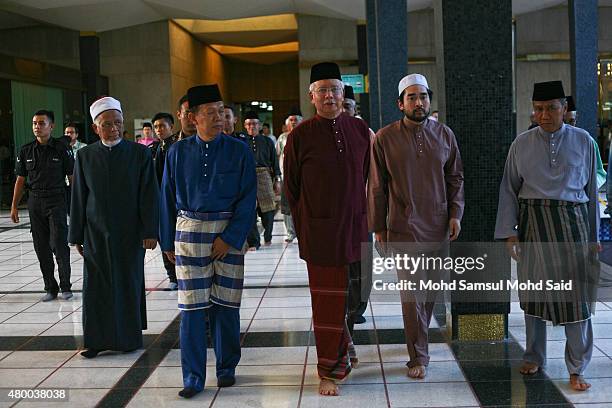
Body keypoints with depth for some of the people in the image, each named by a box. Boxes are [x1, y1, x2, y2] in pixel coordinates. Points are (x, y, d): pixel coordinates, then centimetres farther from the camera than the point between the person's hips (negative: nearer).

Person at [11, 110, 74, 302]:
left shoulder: (61, 149, -4)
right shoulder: (26, 151, 6)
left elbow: (72, 178, -1)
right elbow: (20, 180, 12)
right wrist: (14, 206, 9)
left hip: (56, 201, -4)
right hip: (35, 201, 4)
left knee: (59, 244, -9)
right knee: (41, 247, 6)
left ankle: (65, 286, 3)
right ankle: (50, 288, 15)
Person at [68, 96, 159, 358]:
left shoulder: (139, 153, -4)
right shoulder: (85, 156, 2)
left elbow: (149, 196, -5)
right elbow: (78, 198, 5)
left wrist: (150, 231, -9)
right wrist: (76, 236, 5)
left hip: (129, 233, -2)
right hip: (96, 234, 2)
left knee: (130, 285, 7)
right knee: (96, 287, 5)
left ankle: (130, 337, 21)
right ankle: (97, 339, 17)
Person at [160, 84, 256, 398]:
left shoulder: (238, 151, 0)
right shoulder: (178, 152, 4)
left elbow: (248, 199, -3)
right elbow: (168, 198, 9)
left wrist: (230, 238, -10)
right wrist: (167, 242, 8)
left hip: (229, 232, 0)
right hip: (190, 231, 1)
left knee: (226, 304, 6)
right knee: (192, 306, 0)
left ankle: (227, 368, 23)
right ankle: (193, 377, 9)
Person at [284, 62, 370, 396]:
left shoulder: (359, 129, 7)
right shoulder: (300, 135, -2)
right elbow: (291, 187, 4)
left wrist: (362, 214, 12)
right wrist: (304, 226, 4)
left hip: (355, 227, 3)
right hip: (320, 231, -3)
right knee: (327, 300, 2)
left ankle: (343, 350, 33)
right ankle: (330, 371, 13)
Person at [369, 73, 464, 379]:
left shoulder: (444, 135, 6)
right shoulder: (385, 138, -3)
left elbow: (455, 178, 13)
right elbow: (377, 187, 0)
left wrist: (455, 214, 2)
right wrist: (378, 227, 1)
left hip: (439, 226, 4)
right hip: (403, 227, -3)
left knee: (430, 288, 12)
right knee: (412, 291, -5)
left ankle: (418, 338, 33)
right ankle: (418, 356, 3)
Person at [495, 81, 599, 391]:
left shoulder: (582, 141, 2)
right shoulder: (522, 144, 2)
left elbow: (591, 190, 6)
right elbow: (509, 190, 4)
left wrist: (593, 236, 6)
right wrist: (509, 232, -2)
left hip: (572, 224, -1)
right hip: (533, 225, 1)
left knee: (576, 294, -1)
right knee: (534, 292, 10)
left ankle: (577, 368, 12)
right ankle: (534, 357, 27)